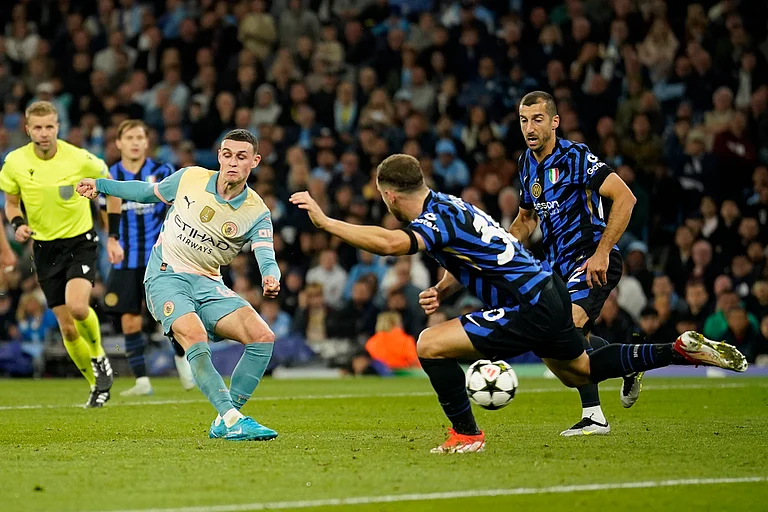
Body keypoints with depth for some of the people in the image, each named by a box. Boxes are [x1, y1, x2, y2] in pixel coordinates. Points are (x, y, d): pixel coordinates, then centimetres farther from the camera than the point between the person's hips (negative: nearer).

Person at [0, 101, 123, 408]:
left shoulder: (80, 159, -14)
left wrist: (113, 238, 0)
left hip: (81, 241, -3)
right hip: (45, 248, 3)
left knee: (77, 307, -28)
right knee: (67, 328, 2)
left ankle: (99, 357, 2)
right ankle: (97, 384, 23)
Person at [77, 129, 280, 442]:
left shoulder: (257, 213, -5)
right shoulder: (189, 179, -4)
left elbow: (266, 256, -21)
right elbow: (148, 192, 16)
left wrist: (271, 278, -44)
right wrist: (100, 185, 13)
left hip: (209, 284, 2)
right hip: (166, 277, -2)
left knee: (262, 337, -17)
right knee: (195, 339, -31)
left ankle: (224, 424, -6)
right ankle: (231, 419, -35)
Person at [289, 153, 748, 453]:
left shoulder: (437, 218, -20)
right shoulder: (446, 204, 9)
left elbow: (393, 243, -41)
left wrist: (324, 220, -37)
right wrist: (440, 292, 5)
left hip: (532, 312, -10)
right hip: (550, 293, 10)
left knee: (430, 344, -12)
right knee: (578, 371, 30)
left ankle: (466, 435, 0)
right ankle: (684, 349, 30)